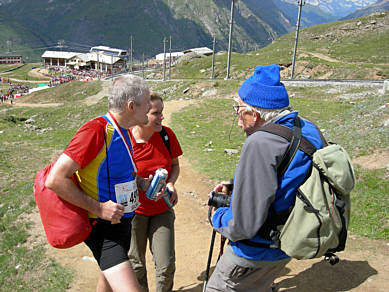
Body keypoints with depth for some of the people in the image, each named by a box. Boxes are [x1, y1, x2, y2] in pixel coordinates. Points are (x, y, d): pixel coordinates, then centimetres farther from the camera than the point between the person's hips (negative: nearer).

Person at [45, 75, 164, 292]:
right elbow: (55, 180, -26)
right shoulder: (96, 130, -25)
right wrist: (97, 208, -24)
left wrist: (142, 183, 3)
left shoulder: (123, 131, 4)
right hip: (103, 227, -9)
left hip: (122, 220, 9)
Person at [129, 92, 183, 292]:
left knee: (166, 266, 5)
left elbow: (175, 165, 6)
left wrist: (171, 184, -13)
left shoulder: (167, 135, -9)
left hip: (162, 209, 2)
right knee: (135, 265, 15)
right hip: (134, 210, -2)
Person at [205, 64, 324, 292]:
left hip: (255, 252, -8)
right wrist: (236, 188, 10)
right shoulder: (309, 130, -3)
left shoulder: (260, 143, -31)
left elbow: (244, 225, -30)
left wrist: (217, 217, -9)